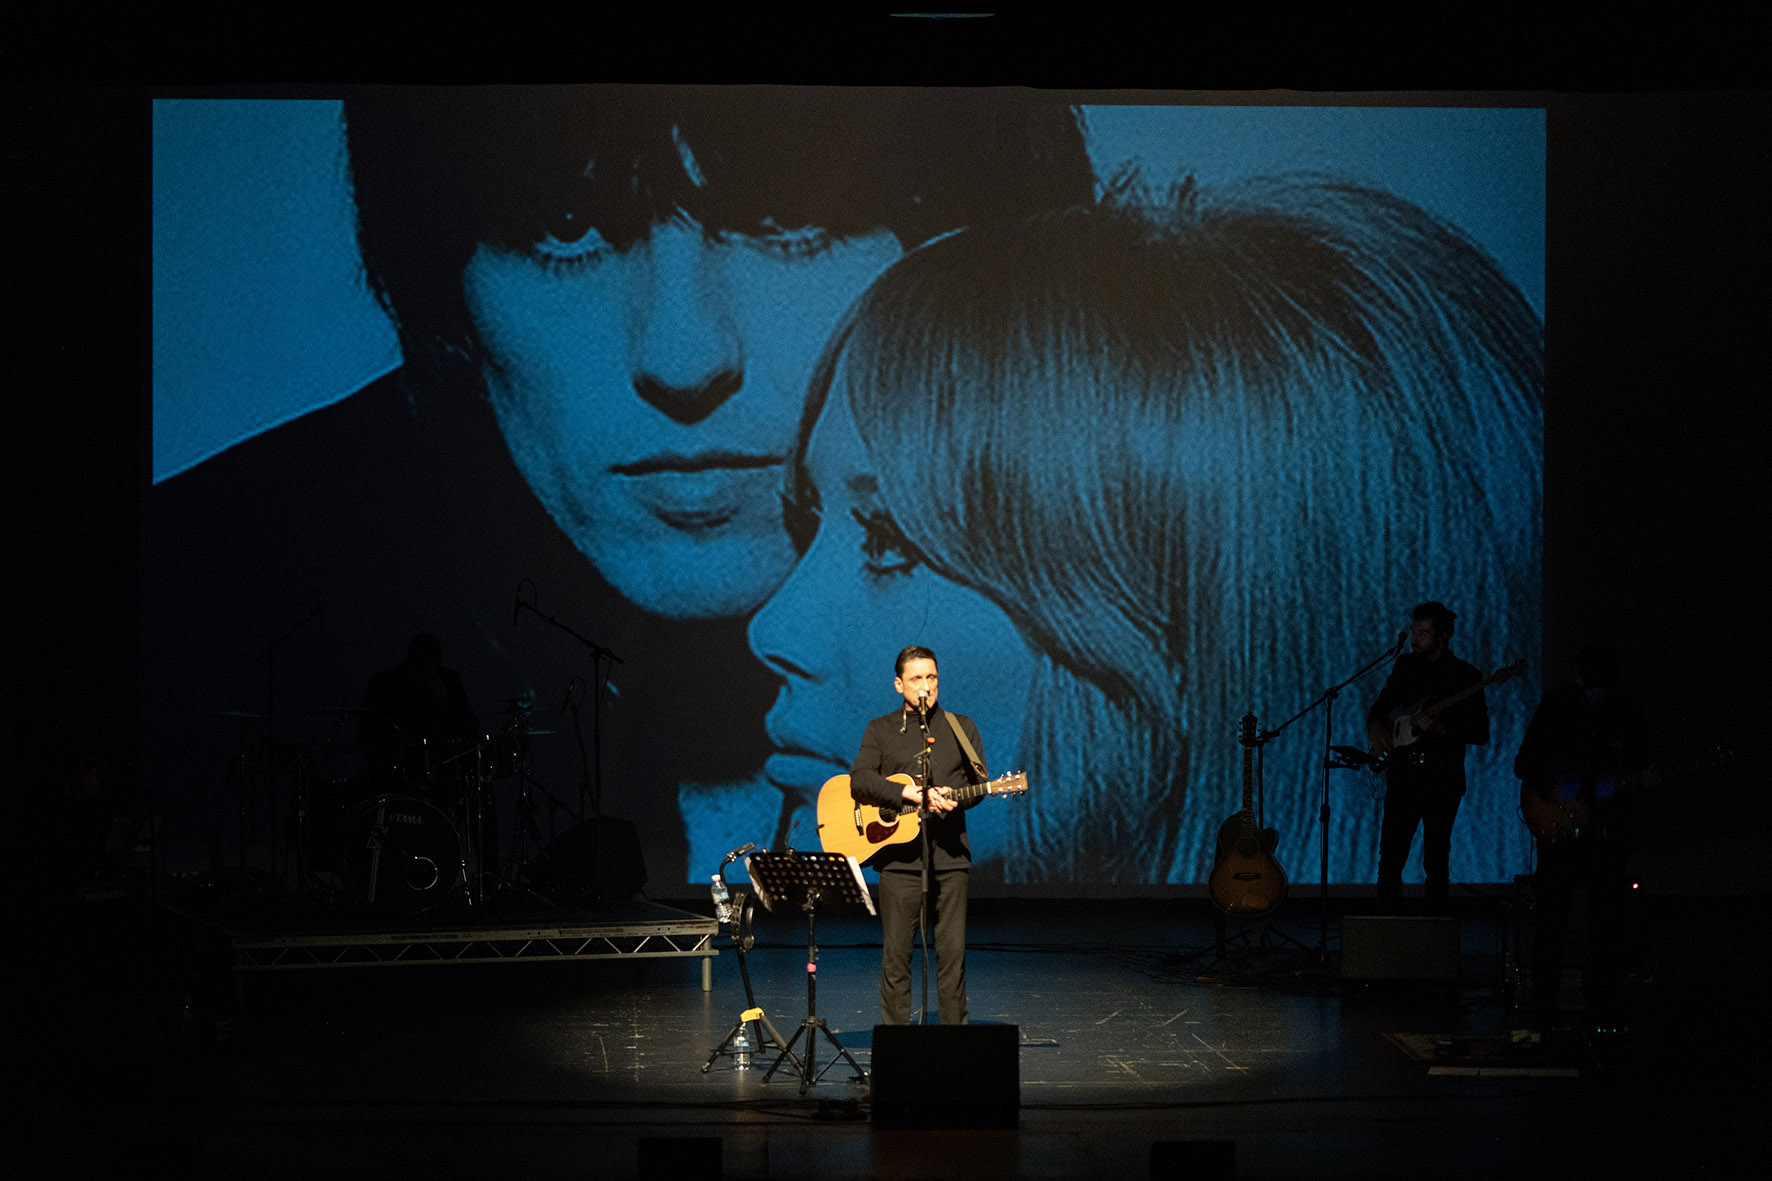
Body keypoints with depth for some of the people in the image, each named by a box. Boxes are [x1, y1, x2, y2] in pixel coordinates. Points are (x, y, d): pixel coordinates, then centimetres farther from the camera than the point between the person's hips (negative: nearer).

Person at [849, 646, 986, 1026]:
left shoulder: (961, 728, 15)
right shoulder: (880, 730, 10)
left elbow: (979, 781, 8)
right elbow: (859, 780, -5)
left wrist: (953, 798, -14)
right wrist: (909, 793, -18)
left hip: (950, 855, 1)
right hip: (899, 856, -1)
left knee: (953, 952, -1)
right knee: (896, 955, -1)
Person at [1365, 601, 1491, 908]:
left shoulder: (1465, 675, -1)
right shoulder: (1405, 665, 12)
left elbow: (1481, 733, -5)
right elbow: (1380, 706, 22)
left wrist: (1440, 727, -18)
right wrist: (1376, 725, 0)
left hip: (1442, 778, -3)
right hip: (1402, 772, 3)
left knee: (1436, 858, -2)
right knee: (1390, 855, 0)